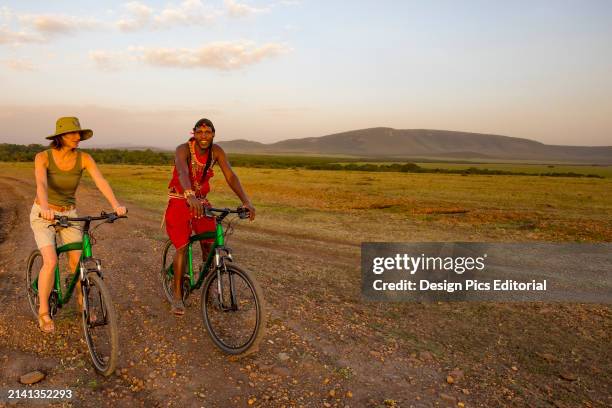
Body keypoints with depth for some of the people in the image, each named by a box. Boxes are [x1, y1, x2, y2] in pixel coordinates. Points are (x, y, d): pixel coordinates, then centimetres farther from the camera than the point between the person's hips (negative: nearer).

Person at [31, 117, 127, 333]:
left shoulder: (84, 158, -11)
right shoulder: (43, 157, -17)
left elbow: (101, 181, -25)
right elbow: (41, 184, -34)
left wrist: (116, 205, -41)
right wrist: (45, 207, -54)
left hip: (69, 214, 2)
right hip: (43, 214, -2)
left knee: (78, 261, -7)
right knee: (51, 261, -19)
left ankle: (82, 300, 22)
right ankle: (43, 312, 2)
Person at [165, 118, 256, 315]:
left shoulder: (216, 151, -11)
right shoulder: (183, 149, -22)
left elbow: (230, 176, -20)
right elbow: (182, 172, -42)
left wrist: (246, 201, -35)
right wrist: (190, 196, -62)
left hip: (201, 201, 4)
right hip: (180, 201, -4)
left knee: (210, 245, 0)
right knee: (182, 246, -10)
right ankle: (177, 296, 1)